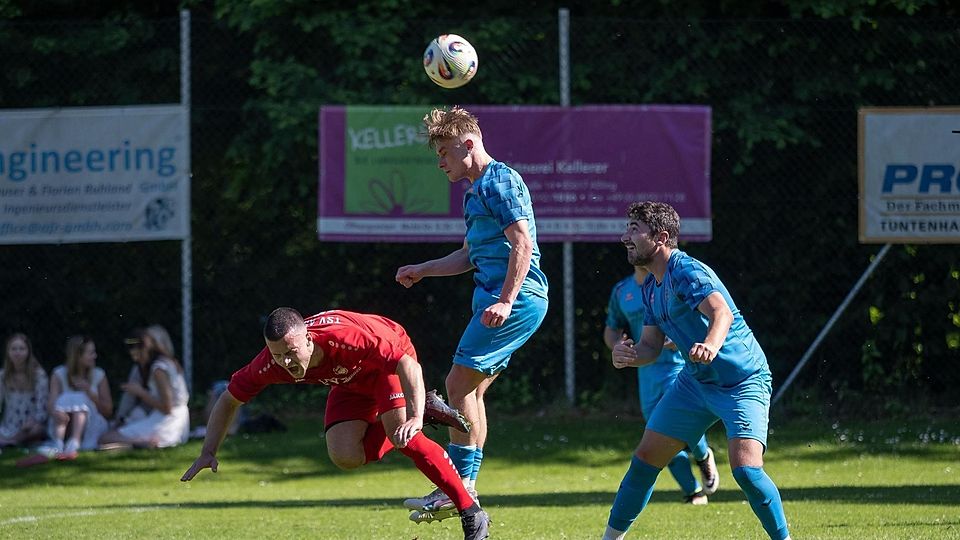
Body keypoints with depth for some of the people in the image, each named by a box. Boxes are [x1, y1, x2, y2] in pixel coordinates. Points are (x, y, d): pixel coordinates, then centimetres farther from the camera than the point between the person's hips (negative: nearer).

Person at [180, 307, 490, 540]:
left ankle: (472, 515, -18)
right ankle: (427, 410, 6)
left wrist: (415, 418, -52)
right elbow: (229, 400, -12)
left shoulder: (344, 337, -44)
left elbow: (409, 366, -41)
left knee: (402, 436, -28)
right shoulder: (271, 363, -29)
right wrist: (208, 454, -20)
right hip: (352, 382, 6)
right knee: (345, 457, -14)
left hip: (390, 362, -6)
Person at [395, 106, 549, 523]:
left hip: (516, 299, -10)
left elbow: (522, 243, -19)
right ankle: (466, 488, 11)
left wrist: (505, 301, -26)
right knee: (470, 391, 9)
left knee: (459, 384, -12)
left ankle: (457, 487, -11)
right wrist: (421, 270, 27)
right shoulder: (474, 191, 21)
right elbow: (470, 255, 32)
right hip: (493, 298, 10)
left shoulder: (500, 182, -10)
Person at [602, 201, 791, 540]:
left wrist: (711, 344, -60)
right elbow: (651, 346, 12)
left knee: (745, 468, -24)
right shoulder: (650, 287, 8)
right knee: (645, 458, 7)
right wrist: (628, 355, -12)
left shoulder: (686, 271, -21)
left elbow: (722, 312, -38)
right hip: (695, 382, 9)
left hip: (743, 381, -9)